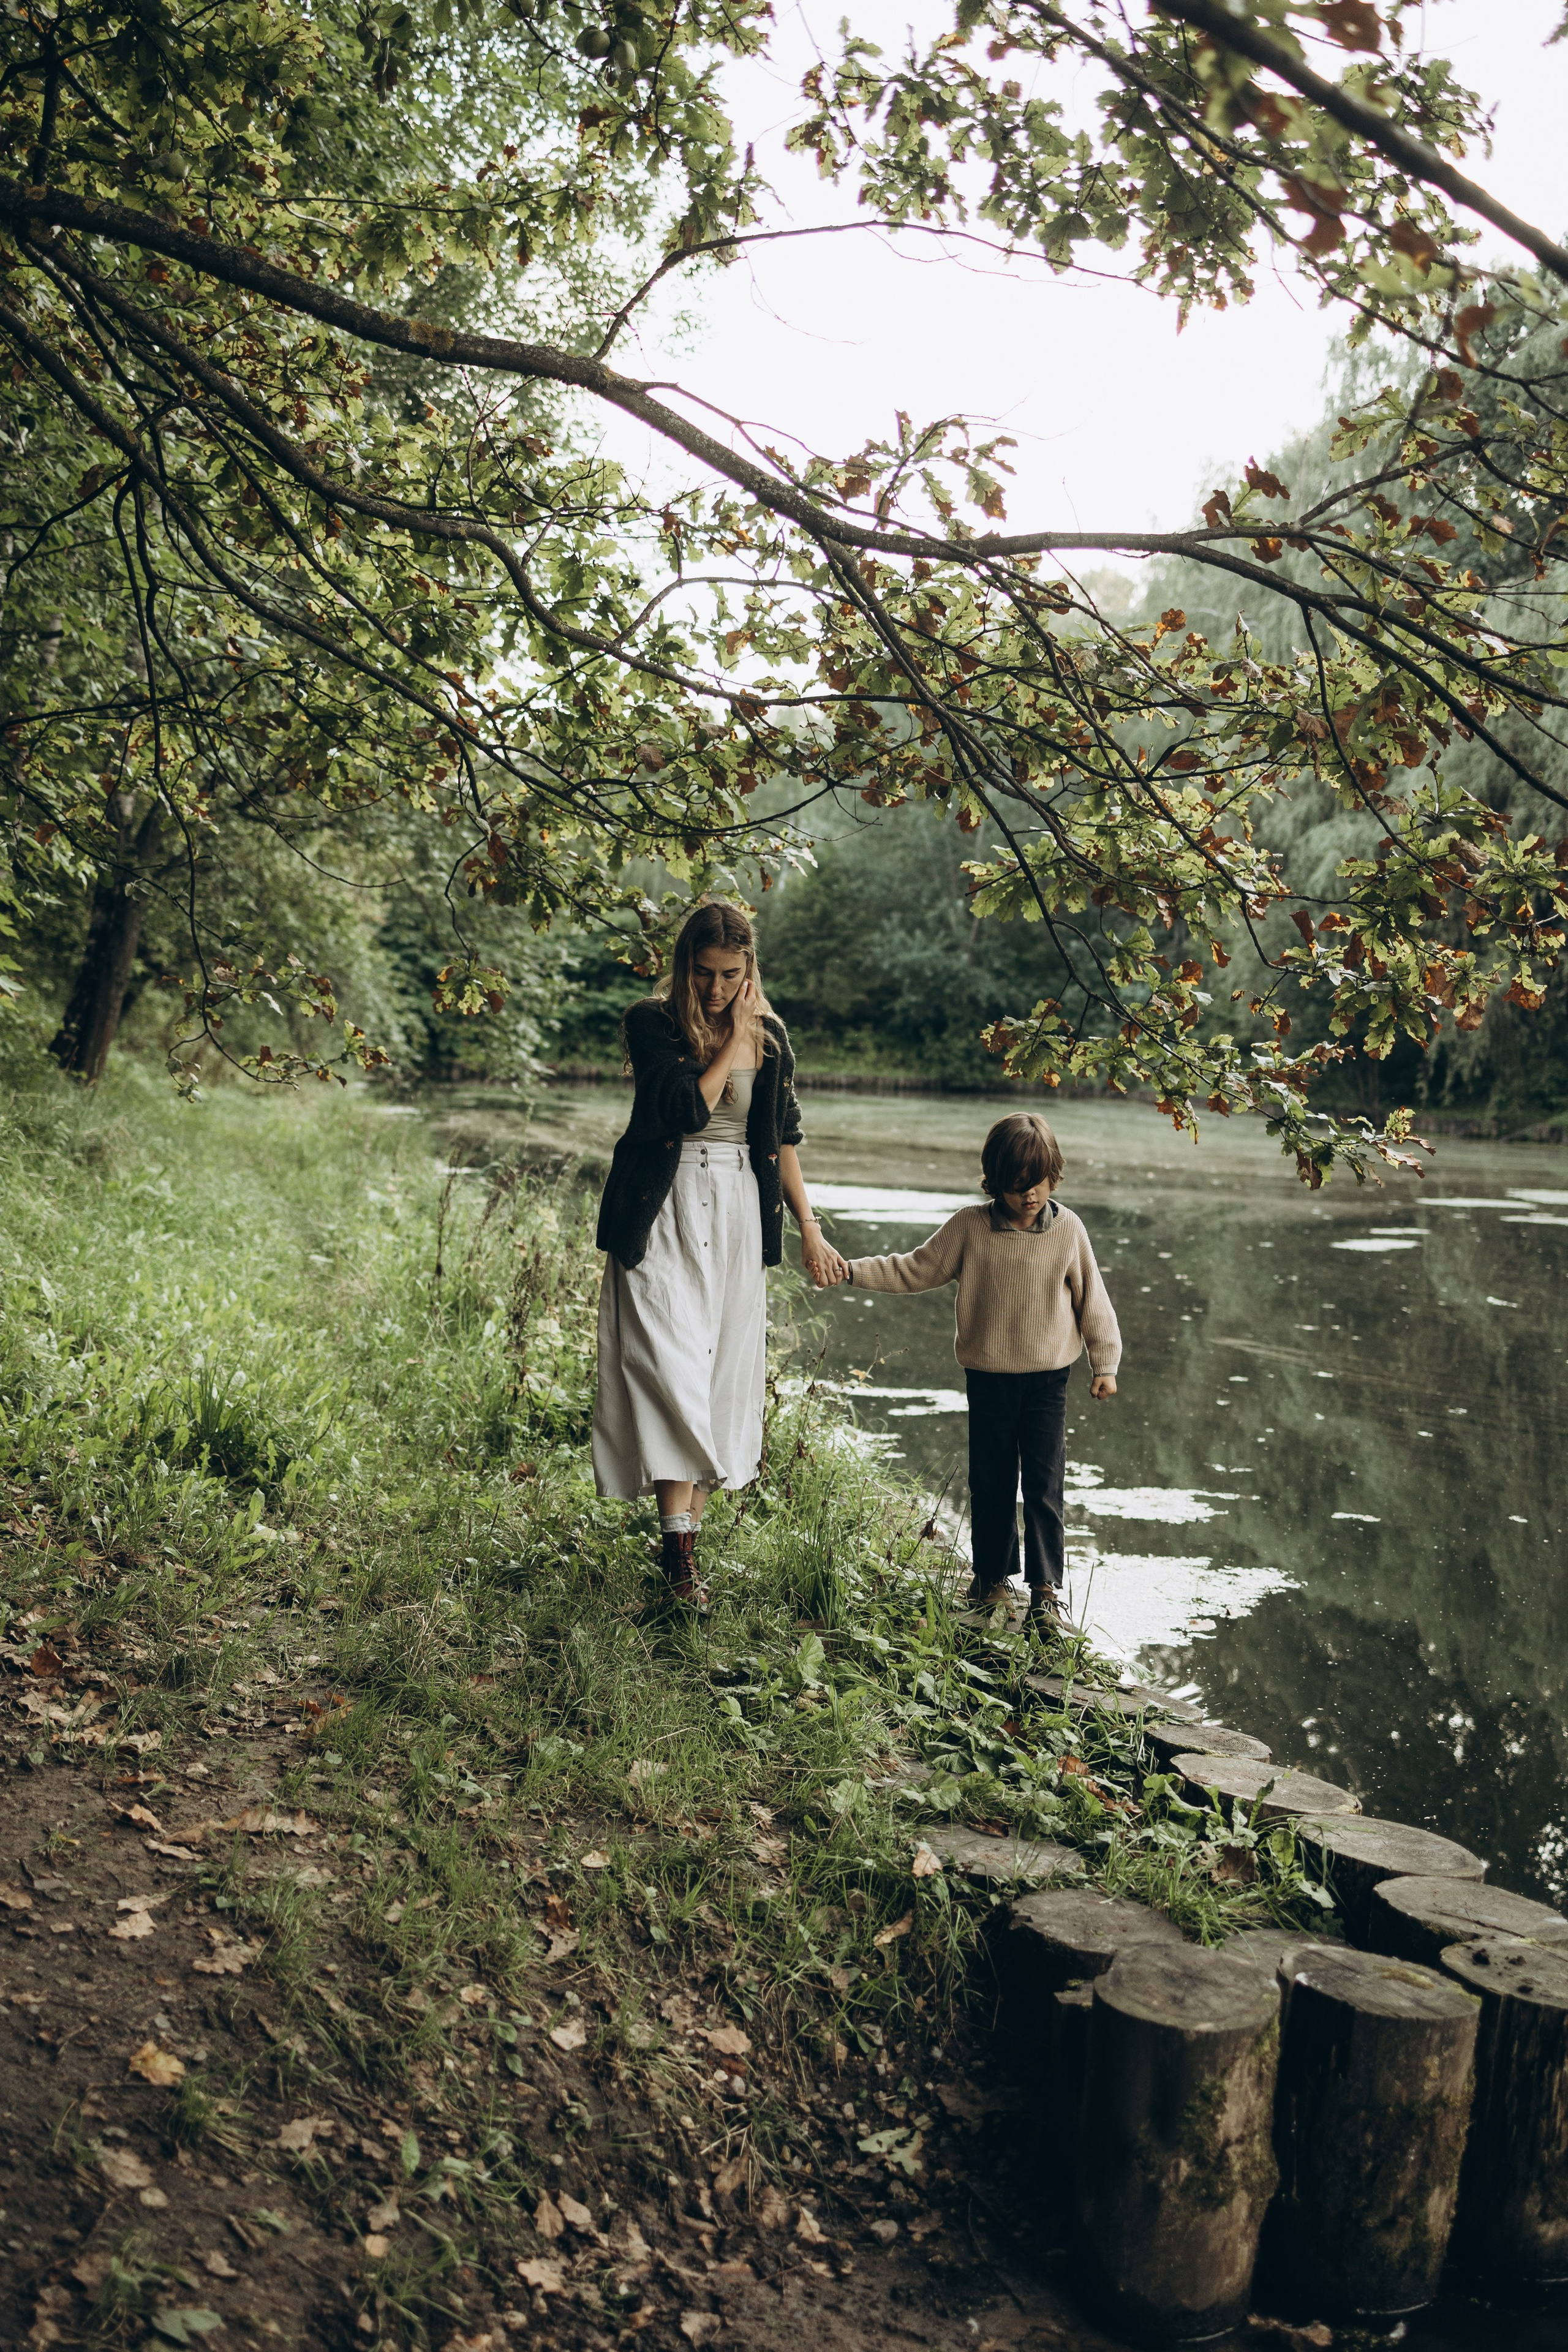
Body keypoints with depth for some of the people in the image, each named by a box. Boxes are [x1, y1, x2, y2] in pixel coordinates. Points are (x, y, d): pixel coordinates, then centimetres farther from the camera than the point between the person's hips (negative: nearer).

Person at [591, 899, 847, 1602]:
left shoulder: (771, 1034, 8)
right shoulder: (651, 1023, -5)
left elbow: (782, 1136, 14)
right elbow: (688, 1110, -18)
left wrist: (810, 1230, 11)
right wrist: (733, 1038, -11)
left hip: (738, 1215, 4)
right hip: (664, 1213, -4)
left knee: (724, 1373, 4)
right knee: (670, 1373, -13)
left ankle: (687, 1533, 13)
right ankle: (678, 1550, -14)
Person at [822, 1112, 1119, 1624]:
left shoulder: (1067, 1229, -4)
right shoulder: (969, 1227, -5)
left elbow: (1091, 1299, 4)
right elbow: (915, 1270, 2)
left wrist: (1104, 1362, 6)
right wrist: (853, 1270, -6)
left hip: (1047, 1377, -1)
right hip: (987, 1377, 1)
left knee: (1043, 1484, -3)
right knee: (990, 1482, 11)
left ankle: (1045, 1586, 6)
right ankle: (992, 1576, 28)